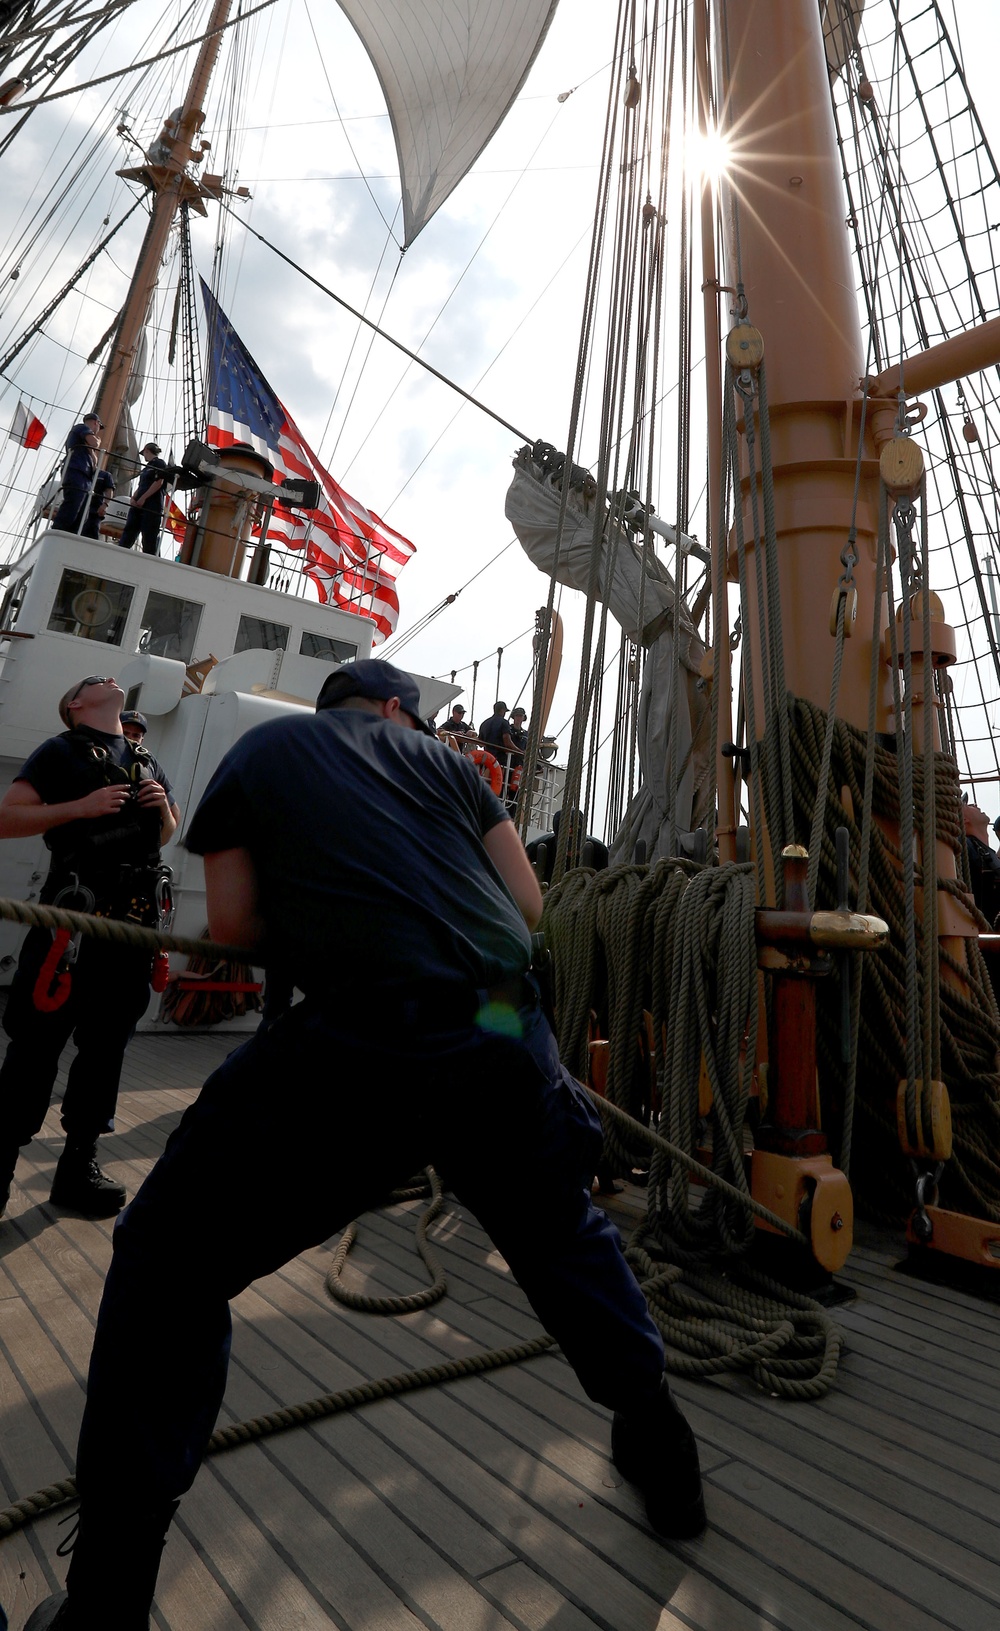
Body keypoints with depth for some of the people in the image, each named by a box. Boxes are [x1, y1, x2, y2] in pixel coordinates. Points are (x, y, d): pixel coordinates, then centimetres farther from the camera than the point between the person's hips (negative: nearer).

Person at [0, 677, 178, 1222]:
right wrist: (81, 806, -16)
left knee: (106, 1044, 10)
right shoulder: (62, 751, 5)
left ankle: (77, 1166, 21)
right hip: (74, 911, -5)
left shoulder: (147, 764, 21)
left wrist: (163, 808, 8)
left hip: (135, 917, 6)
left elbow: (164, 836, 30)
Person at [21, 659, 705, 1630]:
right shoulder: (439, 756, 22)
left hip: (362, 1043, -3)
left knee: (168, 1266, 19)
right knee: (566, 1237, 30)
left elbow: (233, 923, 12)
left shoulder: (259, 752, 19)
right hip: (508, 1033, 4)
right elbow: (528, 903, 17)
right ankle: (663, 1456, 45)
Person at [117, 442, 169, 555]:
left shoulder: (159, 463, 2)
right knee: (128, 533, 0)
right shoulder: (146, 467, 26)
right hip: (138, 504, 8)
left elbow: (159, 482, -11)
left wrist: (143, 498, -14)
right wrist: (133, 498, 4)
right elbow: (140, 486, 24)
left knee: (149, 537, -12)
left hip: (152, 506, -8)